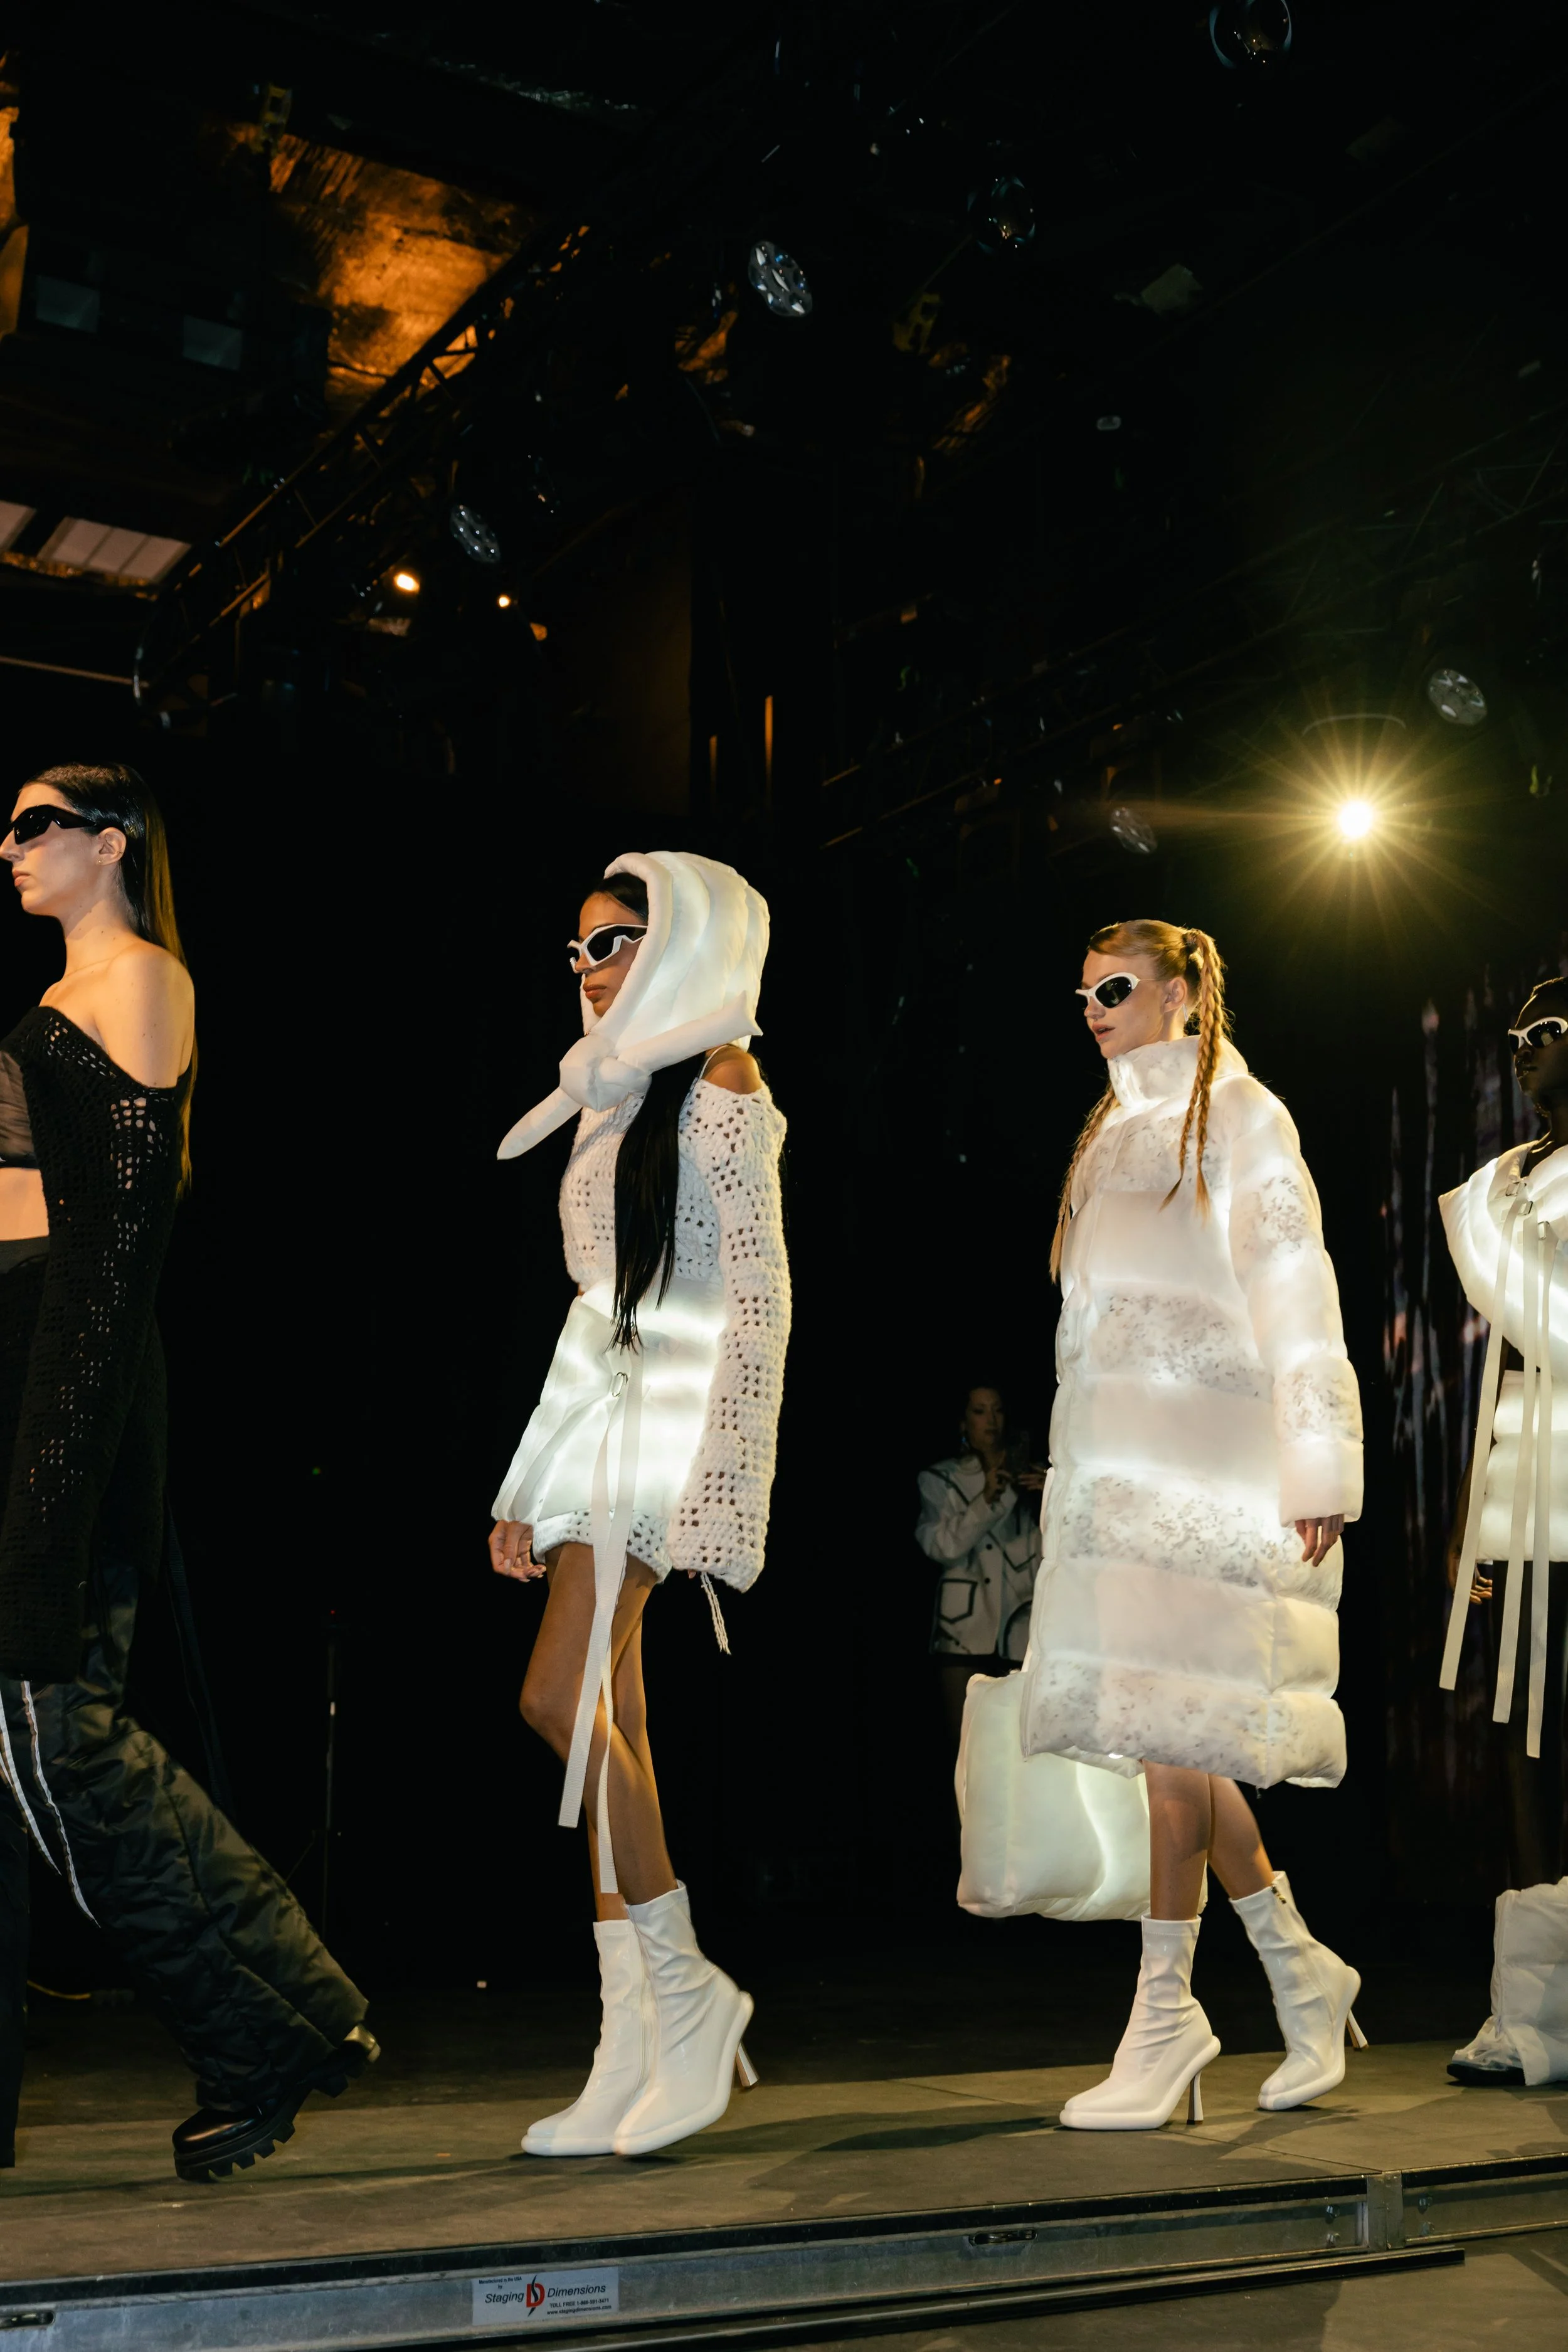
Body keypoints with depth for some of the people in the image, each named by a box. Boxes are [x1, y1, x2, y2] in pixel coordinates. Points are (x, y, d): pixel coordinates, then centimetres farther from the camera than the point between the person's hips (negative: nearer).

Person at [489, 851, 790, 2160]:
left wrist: (716, 1474, -21)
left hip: (678, 1416, -9)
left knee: (561, 1698, -17)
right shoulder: (614, 1095, 19)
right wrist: (532, 1489, 17)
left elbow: (759, 1291, -13)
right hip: (604, 1417, 9)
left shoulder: (718, 1085, -6)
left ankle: (685, 1990, -3)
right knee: (610, 1726, 4)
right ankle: (637, 2056, 9)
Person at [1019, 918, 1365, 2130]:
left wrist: (1317, 1471, -13)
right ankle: (1301, 1972, 20)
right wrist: (1079, 1468, 17)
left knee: (1175, 1731, -11)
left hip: (1204, 1459, -7)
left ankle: (1166, 2008, -3)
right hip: (1115, 1462, 7)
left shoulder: (1238, 1116, 0)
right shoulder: (1114, 1132, 21)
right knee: (1168, 1732, 6)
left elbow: (1295, 1294, -6)